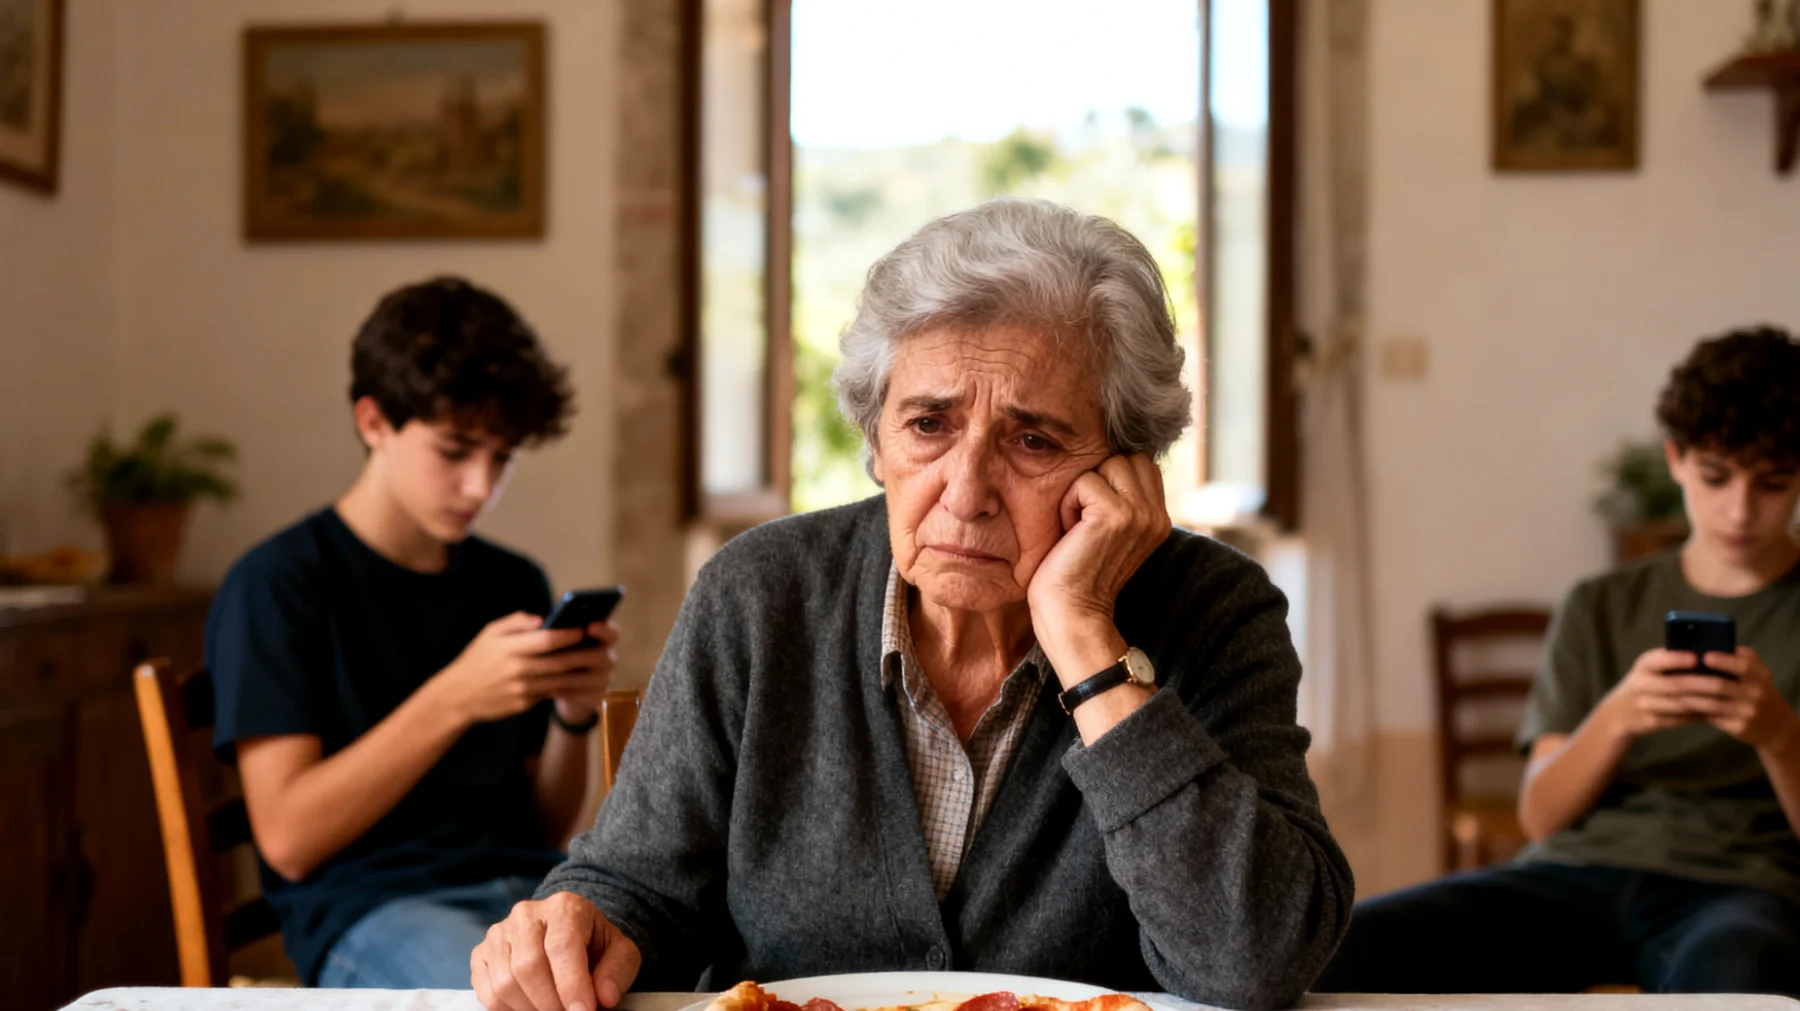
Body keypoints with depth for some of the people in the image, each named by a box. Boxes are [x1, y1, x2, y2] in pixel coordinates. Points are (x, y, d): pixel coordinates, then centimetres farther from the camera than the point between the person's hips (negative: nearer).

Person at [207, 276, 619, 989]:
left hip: (521, 883, 5)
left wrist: (573, 715, -1)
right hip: (367, 905, -5)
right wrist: (453, 700, -15)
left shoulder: (516, 586, 18)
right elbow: (289, 838, -8)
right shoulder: (277, 584, 0)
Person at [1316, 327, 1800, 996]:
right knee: (1343, 949, -26)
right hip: (1577, 870, 3)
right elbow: (1541, 815, 11)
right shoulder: (1601, 609, 21)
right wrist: (1618, 717, -9)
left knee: (1728, 974, -44)